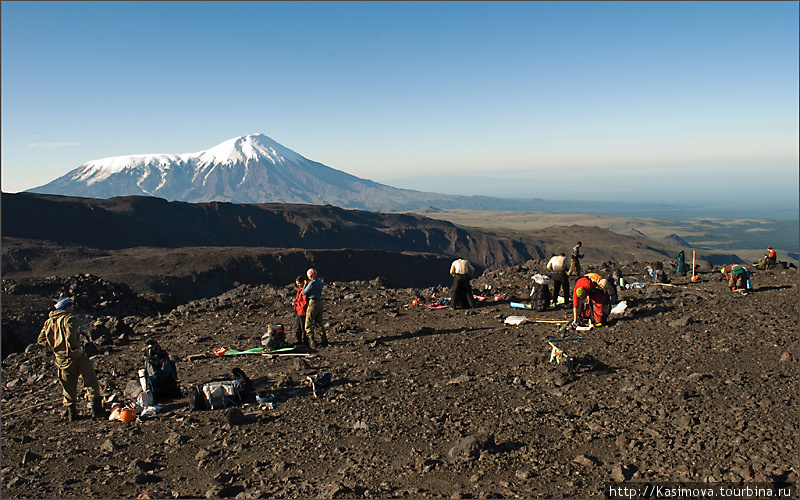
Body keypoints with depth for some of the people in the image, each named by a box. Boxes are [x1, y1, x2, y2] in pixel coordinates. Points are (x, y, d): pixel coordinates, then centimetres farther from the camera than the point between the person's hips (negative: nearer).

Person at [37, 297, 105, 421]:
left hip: (60, 360, 7)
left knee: (68, 387, 18)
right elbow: (70, 336, -27)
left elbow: (41, 340, 14)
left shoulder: (49, 322, 12)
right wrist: (75, 350, -17)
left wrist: (54, 347, 14)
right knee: (91, 382, 1)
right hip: (75, 358, -7)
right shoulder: (70, 319, -11)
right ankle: (96, 408, -3)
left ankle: (70, 412, 22)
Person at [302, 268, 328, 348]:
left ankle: (312, 342, -8)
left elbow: (304, 293, -8)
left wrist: (306, 284, 6)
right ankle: (324, 340, 20)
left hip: (313, 303, -8)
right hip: (320, 302, 8)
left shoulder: (311, 283, -16)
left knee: (308, 324, -1)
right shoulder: (320, 282, 8)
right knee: (319, 323, 18)